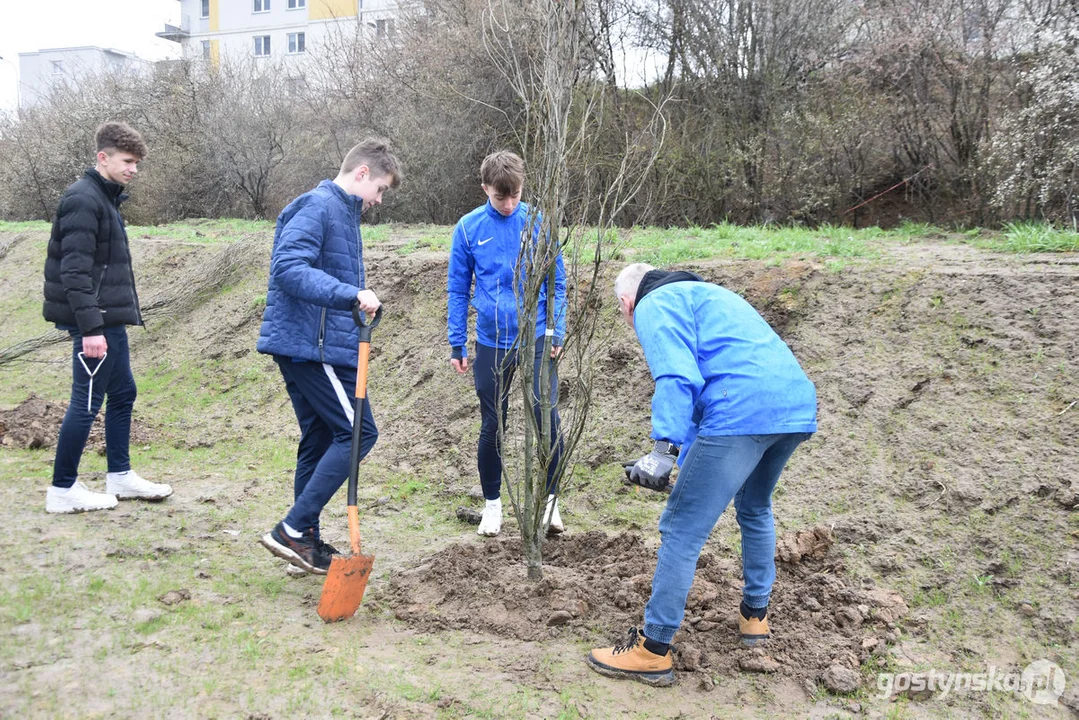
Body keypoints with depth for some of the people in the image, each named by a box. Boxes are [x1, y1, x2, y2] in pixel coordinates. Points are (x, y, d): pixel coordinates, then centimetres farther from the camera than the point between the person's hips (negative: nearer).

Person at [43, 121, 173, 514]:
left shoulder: (105, 198, 15)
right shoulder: (83, 200, -15)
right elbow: (74, 271, -22)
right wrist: (90, 327, -25)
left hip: (110, 319, 10)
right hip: (95, 323, -10)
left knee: (122, 394, 15)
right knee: (86, 403, -2)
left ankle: (120, 476, 26)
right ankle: (62, 490, 9)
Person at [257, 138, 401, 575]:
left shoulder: (343, 212, 19)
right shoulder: (317, 207, -12)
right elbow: (289, 268, -25)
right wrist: (352, 294, -33)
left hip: (302, 344, 10)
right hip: (314, 345, -10)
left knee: (319, 440, 13)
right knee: (358, 432, -8)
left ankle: (305, 541, 20)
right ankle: (293, 529, -6)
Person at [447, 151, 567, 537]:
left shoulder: (537, 222, -3)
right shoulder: (469, 228, -1)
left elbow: (556, 282, 3)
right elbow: (458, 290, 5)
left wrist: (556, 331, -5)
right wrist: (457, 344, 3)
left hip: (536, 339, -1)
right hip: (492, 345, 1)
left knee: (547, 416, -9)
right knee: (492, 426, 9)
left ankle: (550, 499, 11)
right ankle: (492, 503, 27)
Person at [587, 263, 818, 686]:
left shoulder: (654, 306, 6)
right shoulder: (703, 294, 34)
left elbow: (678, 378, -13)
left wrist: (664, 450, -19)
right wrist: (684, 459, 40)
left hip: (742, 413, -9)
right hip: (798, 408, 9)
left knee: (681, 529, 0)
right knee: (755, 508, 31)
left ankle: (653, 651, 7)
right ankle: (755, 615, 43)